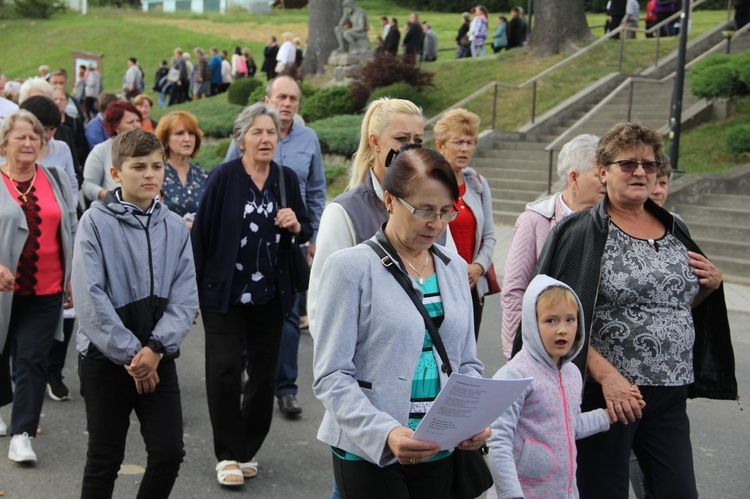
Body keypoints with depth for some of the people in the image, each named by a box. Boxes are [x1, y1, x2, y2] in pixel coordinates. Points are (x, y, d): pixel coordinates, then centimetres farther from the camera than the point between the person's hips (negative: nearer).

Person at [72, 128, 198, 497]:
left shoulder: (175, 227, 4)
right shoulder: (96, 222, -7)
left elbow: (185, 298, -1)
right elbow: (90, 298, -14)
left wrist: (156, 348, -15)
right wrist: (129, 353, -15)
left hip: (158, 358, 3)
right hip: (105, 356, -3)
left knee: (169, 452, 1)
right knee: (105, 459, 7)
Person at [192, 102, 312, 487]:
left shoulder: (287, 178, 5)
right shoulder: (223, 178, -7)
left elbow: (306, 231, 14)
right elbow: (202, 233, -7)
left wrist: (296, 226, -9)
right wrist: (194, 285, -11)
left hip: (270, 293, 4)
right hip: (225, 291, -4)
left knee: (264, 370, 8)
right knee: (224, 368, -7)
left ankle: (247, 449, 23)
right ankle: (228, 455, 6)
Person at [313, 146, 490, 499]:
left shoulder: (454, 268, 8)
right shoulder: (351, 267, -8)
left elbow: (467, 363, 13)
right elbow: (331, 376, -12)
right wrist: (385, 433, -25)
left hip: (440, 452, 5)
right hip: (369, 453, -5)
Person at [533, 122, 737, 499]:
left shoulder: (675, 230, 11)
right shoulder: (582, 233, -7)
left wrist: (710, 286, 4)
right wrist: (605, 373, -21)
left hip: (671, 396, 5)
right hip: (606, 392, -5)